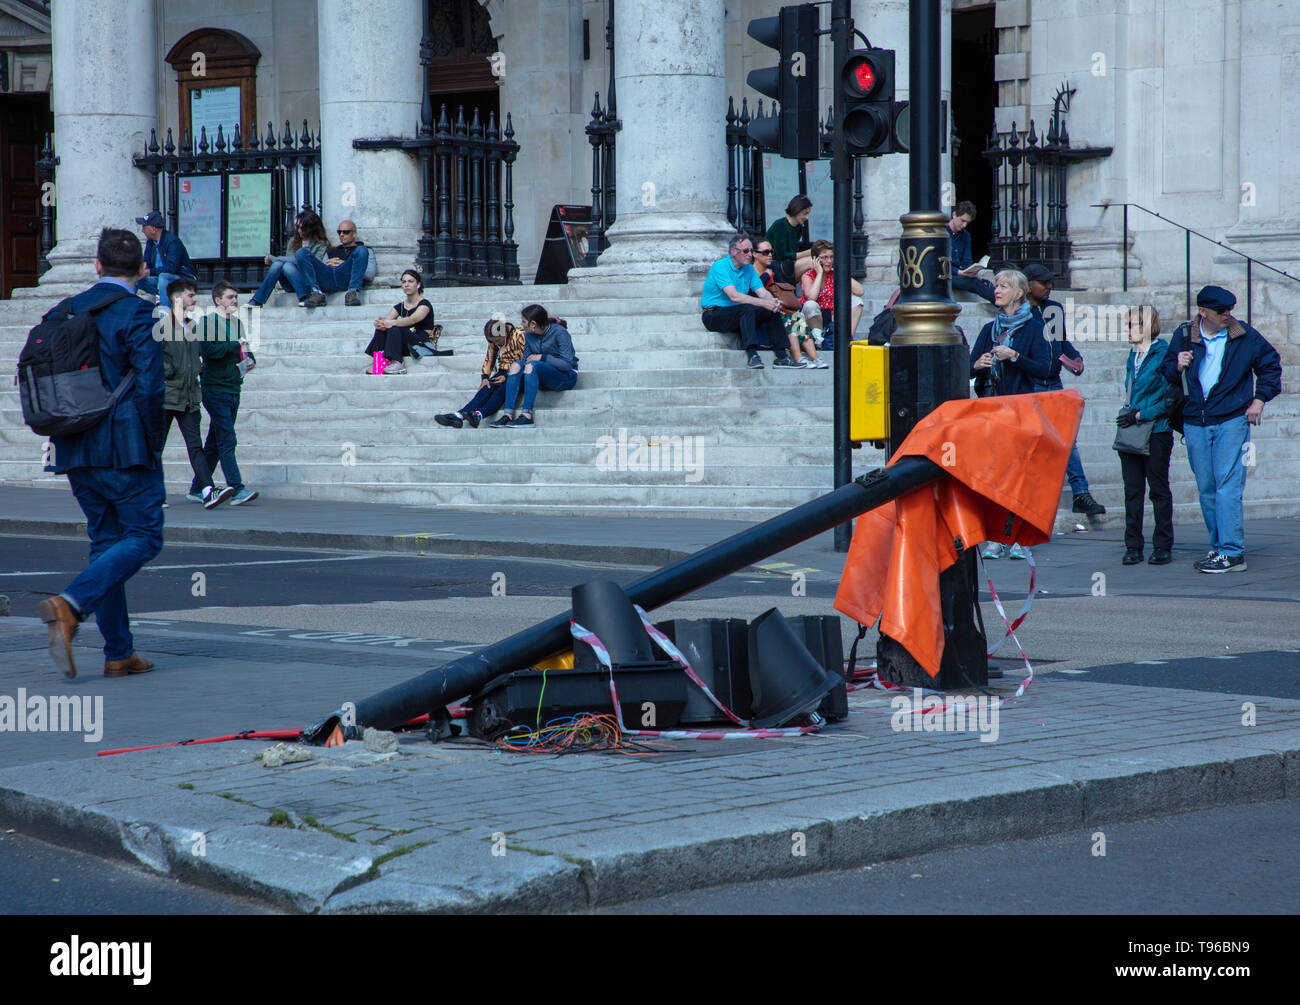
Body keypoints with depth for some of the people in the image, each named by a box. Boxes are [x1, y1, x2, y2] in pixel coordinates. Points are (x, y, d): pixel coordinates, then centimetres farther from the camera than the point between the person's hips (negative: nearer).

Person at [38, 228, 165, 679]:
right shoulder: (138, 315, -10)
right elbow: (149, 387, -17)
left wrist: (63, 430, 16)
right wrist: (154, 441, -5)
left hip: (77, 453, 7)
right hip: (125, 449, -6)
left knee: (105, 540, 13)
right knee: (144, 537, 1)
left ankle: (119, 653, 12)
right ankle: (70, 606, -19)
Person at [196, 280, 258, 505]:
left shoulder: (237, 323, 16)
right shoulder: (207, 321, -5)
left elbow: (244, 351, 22)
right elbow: (207, 350, -19)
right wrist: (235, 345, -14)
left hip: (233, 389, 7)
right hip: (215, 388, -7)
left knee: (215, 442, 10)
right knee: (227, 441, -13)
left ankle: (198, 489, 16)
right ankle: (237, 490, -17)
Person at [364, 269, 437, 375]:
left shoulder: (424, 304, -5)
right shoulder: (400, 306, 16)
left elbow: (412, 319, -25)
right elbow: (387, 319, -2)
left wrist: (391, 323, -41)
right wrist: (379, 323, -28)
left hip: (423, 343, -6)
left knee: (394, 329, -29)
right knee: (380, 329, -16)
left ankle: (397, 363, -38)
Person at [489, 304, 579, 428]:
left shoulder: (559, 332, -14)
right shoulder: (529, 335, 4)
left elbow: (568, 364, -19)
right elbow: (526, 359, 9)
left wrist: (542, 357, -21)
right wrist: (506, 376, -5)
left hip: (566, 377, -6)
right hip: (544, 381, 6)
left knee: (532, 365, -31)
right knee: (516, 364, -19)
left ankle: (527, 416, -38)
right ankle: (508, 415, -29)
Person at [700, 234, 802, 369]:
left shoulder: (749, 268, 11)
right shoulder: (720, 266, -15)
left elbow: (762, 292, 2)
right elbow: (734, 296, -27)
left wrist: (773, 301, -22)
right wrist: (763, 303, -32)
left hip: (737, 315, 8)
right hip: (714, 315, -8)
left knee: (772, 311, -5)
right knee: (748, 309, -33)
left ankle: (782, 356, -6)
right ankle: (752, 357, -43)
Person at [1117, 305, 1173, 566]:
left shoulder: (1163, 355, -9)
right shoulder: (1133, 356, 14)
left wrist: (1141, 414, -16)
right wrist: (1127, 414, 10)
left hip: (1156, 431, -7)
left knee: (1159, 489, 1)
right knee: (1132, 490, 5)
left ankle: (1163, 547, 7)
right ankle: (1133, 546, 9)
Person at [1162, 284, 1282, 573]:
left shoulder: (1244, 335, 0)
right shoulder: (1184, 336, 4)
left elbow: (1270, 364, 13)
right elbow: (1168, 373, 14)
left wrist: (1259, 400, 5)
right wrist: (1178, 367, -9)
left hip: (1232, 420, -3)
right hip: (1195, 423, 4)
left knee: (1228, 486, -12)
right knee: (1206, 489, 7)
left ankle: (1232, 552, -14)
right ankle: (1219, 546, 18)